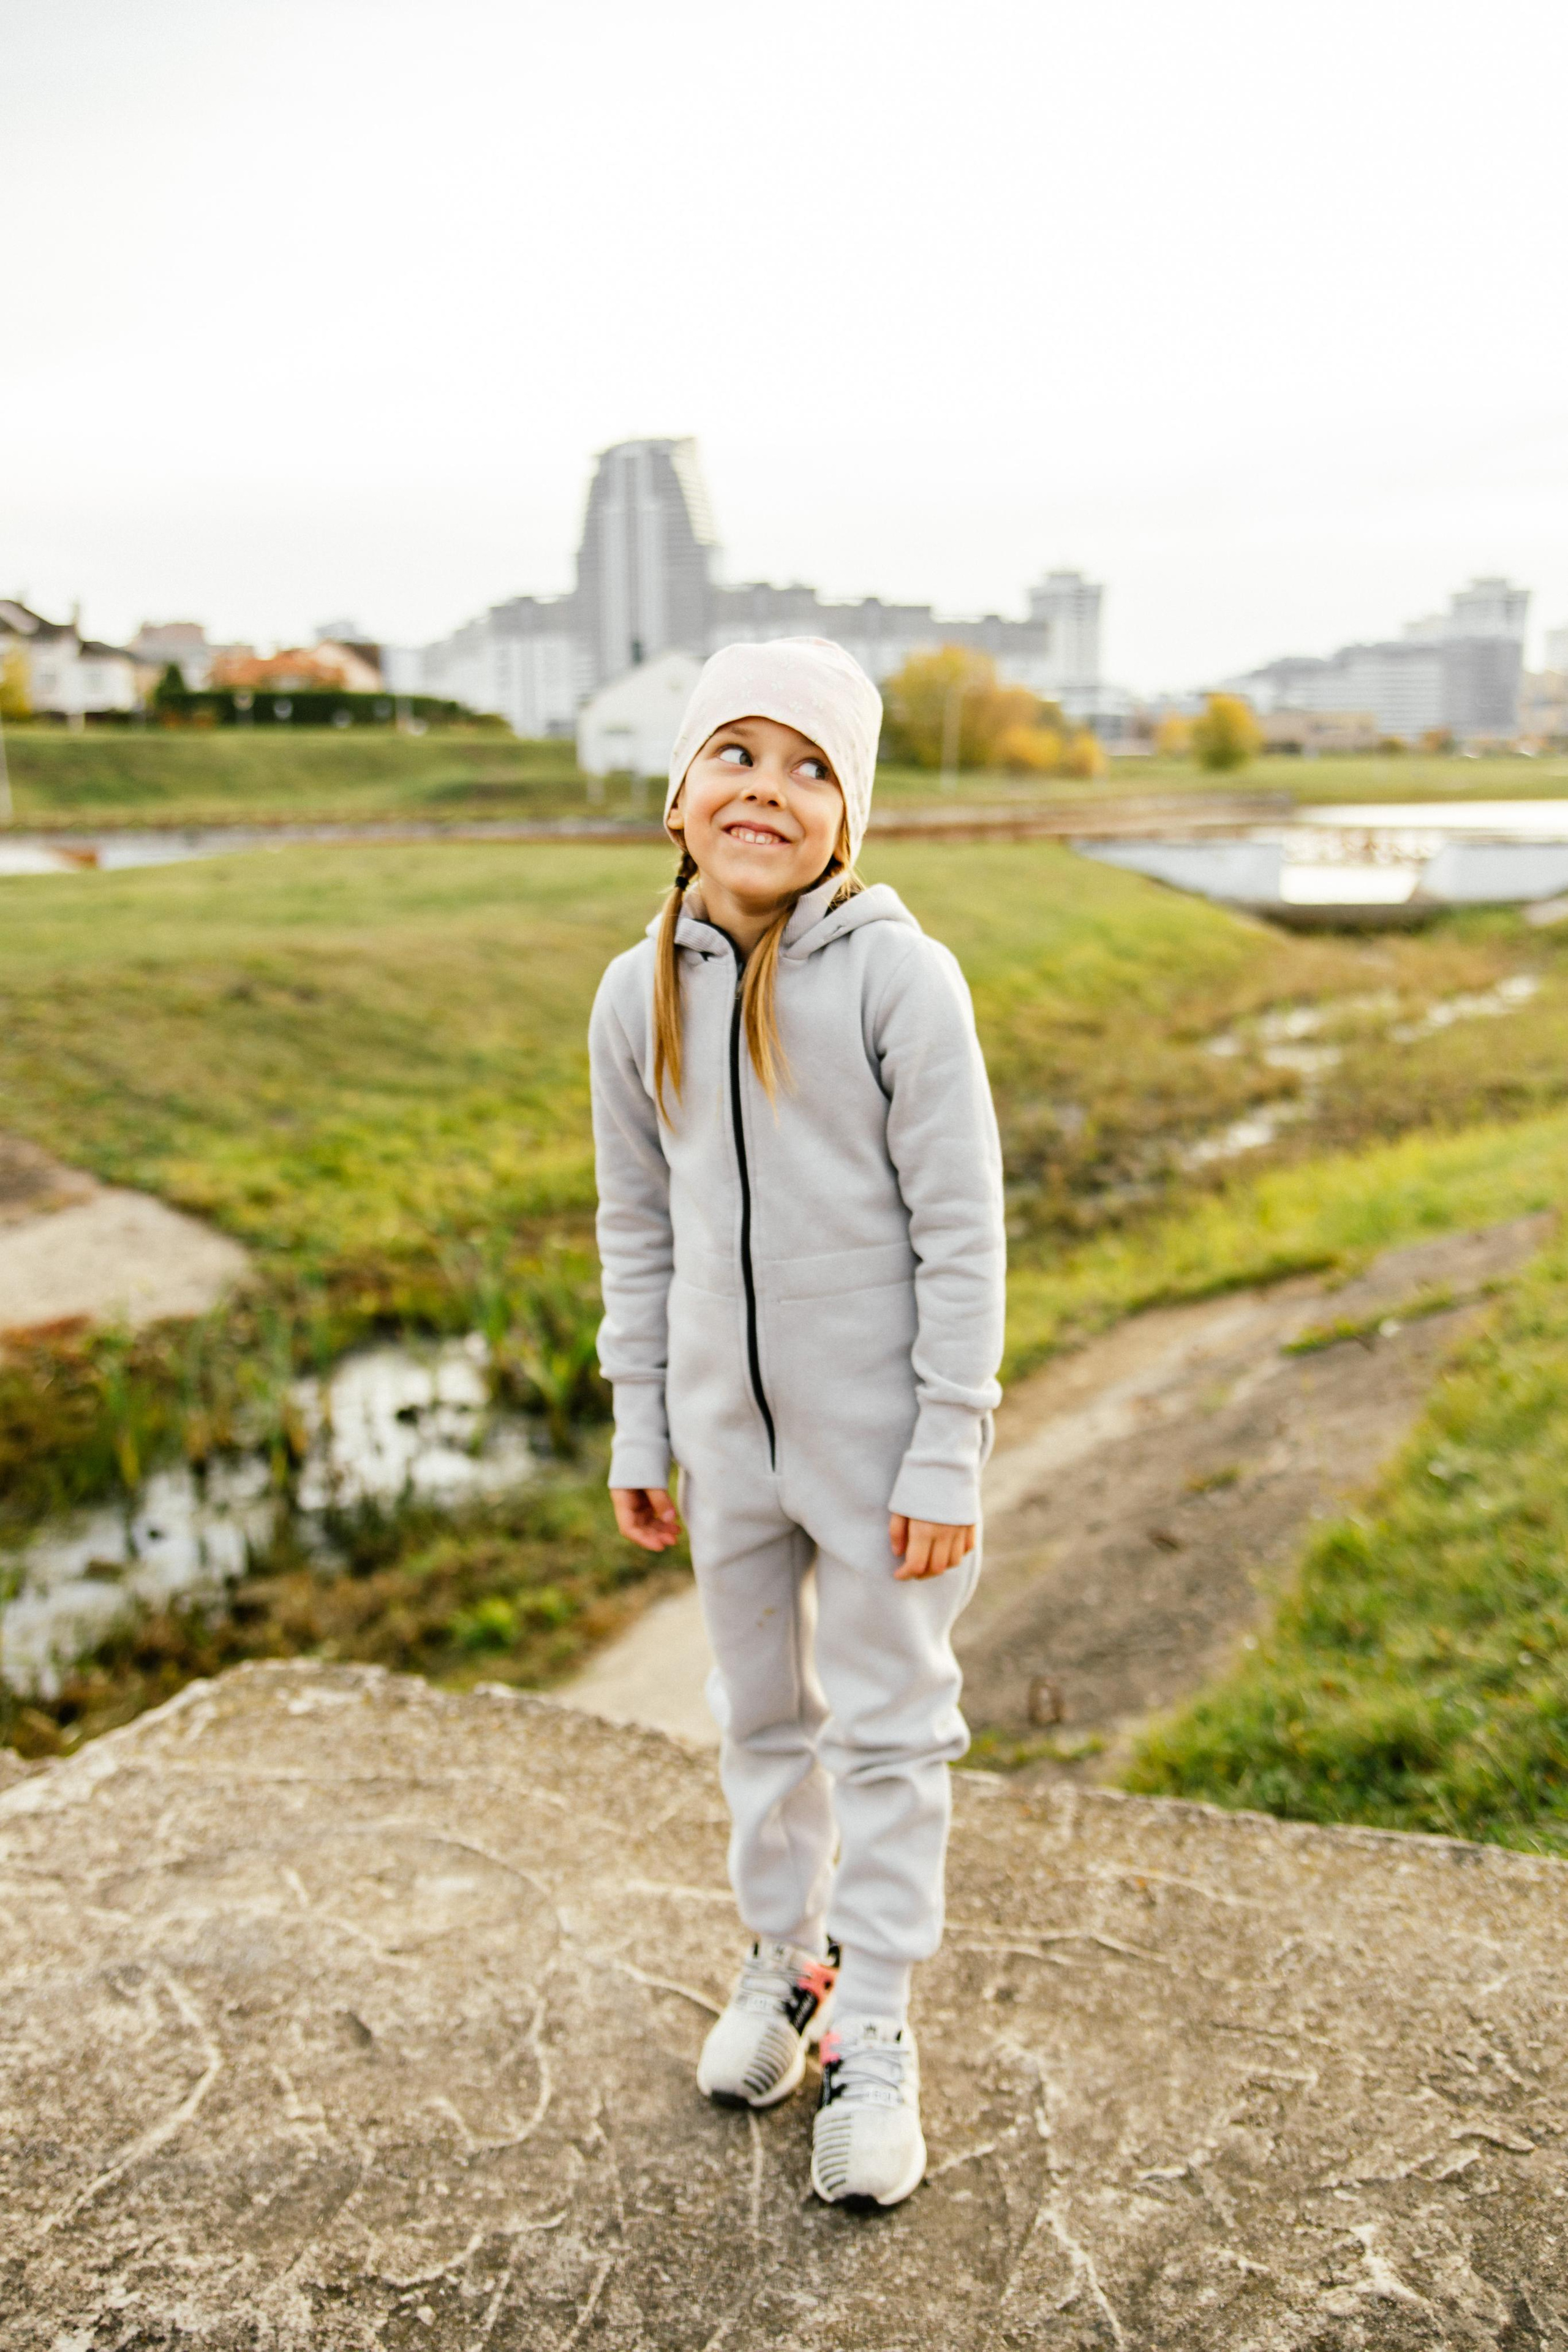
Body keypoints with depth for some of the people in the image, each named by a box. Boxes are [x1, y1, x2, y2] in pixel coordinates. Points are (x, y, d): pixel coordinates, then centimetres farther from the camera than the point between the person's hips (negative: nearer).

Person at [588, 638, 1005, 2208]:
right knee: (761, 1713, 20)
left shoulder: (897, 975, -14)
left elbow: (962, 1229, -13)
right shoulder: (641, 993, -1)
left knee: (889, 1724, 9)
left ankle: (875, 2032, 28)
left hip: (876, 1424, -4)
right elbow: (638, 1229, 7)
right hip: (728, 1428, 5)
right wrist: (638, 1432, 8)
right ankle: (785, 1958, 42)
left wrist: (947, 1455, -13)